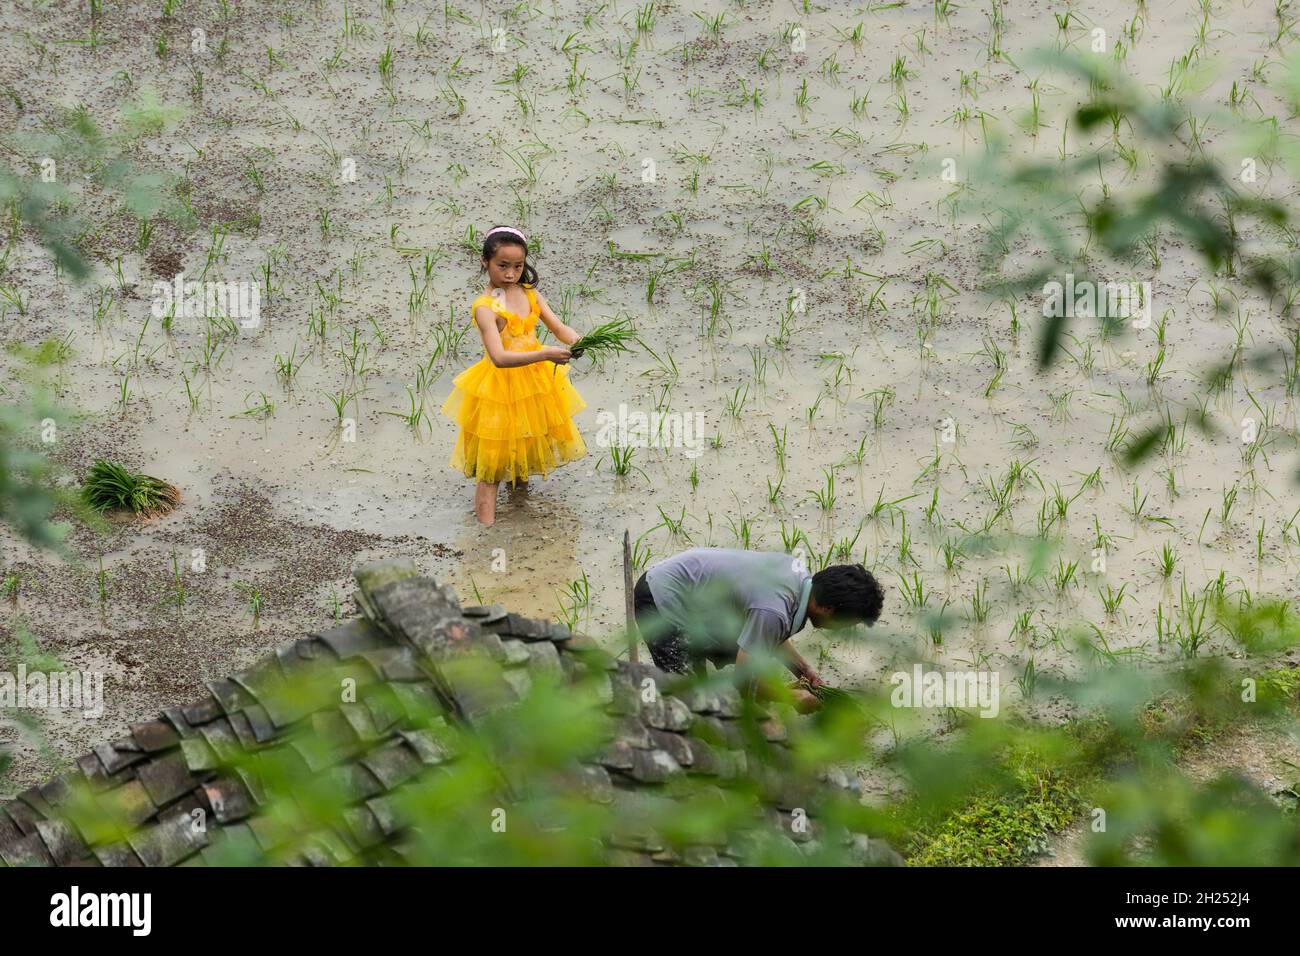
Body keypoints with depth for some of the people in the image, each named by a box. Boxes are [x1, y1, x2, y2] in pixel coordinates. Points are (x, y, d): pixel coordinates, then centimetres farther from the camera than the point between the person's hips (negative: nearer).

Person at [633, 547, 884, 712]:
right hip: (660, 601, -10)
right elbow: (744, 679, -23)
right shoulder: (774, 612, -33)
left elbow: (768, 637, 13)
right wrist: (793, 697, -10)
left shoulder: (798, 571, -5)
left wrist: (803, 670, 6)